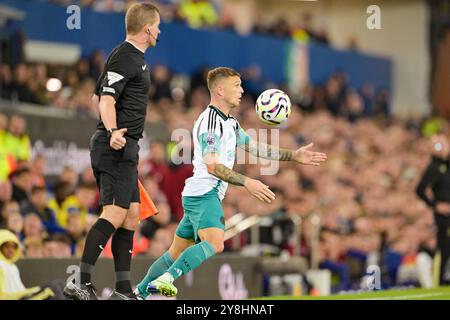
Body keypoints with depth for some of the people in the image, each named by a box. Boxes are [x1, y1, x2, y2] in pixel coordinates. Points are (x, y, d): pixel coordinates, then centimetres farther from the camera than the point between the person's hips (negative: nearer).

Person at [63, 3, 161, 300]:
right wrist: (113, 132, -37)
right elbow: (106, 100, -21)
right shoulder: (124, 57, -12)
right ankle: (82, 283, -21)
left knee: (132, 214, 10)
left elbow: (99, 95, 28)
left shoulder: (134, 57, 19)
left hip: (124, 149, 11)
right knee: (115, 214, -17)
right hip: (118, 147, -11)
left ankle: (123, 289, 12)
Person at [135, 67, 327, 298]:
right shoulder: (210, 121, -12)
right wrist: (246, 183, -28)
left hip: (198, 196, 10)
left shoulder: (229, 122, 20)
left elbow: (254, 147, 25)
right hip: (203, 194, -10)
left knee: (177, 253, 14)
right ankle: (166, 279, -40)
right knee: (215, 244, -30)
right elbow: (212, 166, -21)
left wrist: (294, 155, 19)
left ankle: (140, 291, 21)